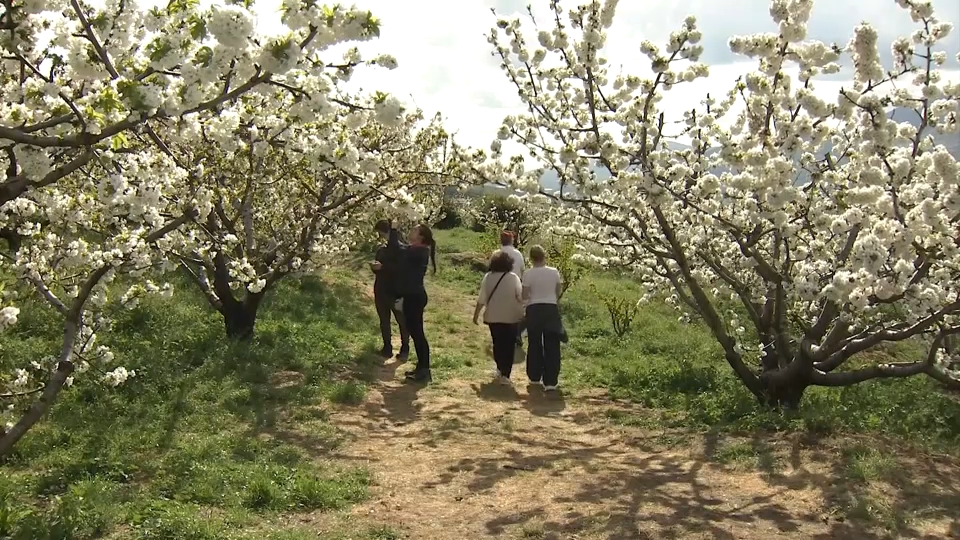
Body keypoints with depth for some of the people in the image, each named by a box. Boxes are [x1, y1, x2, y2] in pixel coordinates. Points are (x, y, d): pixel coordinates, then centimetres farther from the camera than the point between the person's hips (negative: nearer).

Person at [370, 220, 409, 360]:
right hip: (381, 290, 7)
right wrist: (374, 267, -2)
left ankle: (405, 349, 11)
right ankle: (387, 347, 23)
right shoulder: (381, 249, 11)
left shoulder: (400, 248, -11)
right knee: (384, 321, 13)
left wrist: (382, 266, -25)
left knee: (402, 320, 1)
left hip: (396, 291, -7)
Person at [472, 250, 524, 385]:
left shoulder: (488, 277, -5)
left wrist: (476, 314, 5)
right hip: (510, 317, -2)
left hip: (493, 317, 2)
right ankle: (505, 375, -2)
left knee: (497, 344, 19)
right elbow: (520, 297, -9)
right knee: (508, 346, 4)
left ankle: (500, 370, 30)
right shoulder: (513, 277, -10)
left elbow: (482, 299, -4)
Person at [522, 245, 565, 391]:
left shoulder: (528, 274, -8)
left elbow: (524, 296, -6)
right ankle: (550, 381, -2)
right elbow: (558, 293, 5)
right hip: (551, 309, 1)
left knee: (535, 344, 15)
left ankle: (535, 377, 25)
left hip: (534, 310, 0)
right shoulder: (554, 272, -2)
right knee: (551, 346, 3)